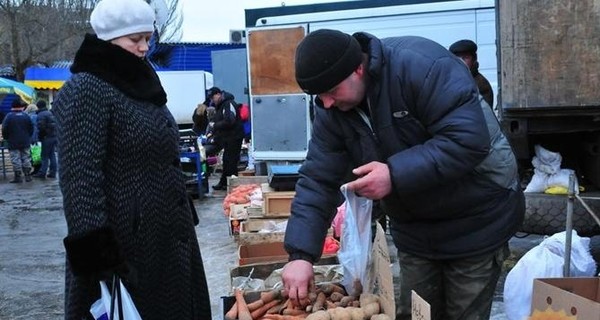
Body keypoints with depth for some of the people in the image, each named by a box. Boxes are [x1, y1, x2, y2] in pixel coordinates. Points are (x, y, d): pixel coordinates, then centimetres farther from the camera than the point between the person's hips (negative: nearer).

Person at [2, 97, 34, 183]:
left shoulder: (8, 116, -10)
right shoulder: (26, 116, 1)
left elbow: (4, 130, -9)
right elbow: (31, 128, 5)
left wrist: (6, 138, 7)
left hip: (13, 143, -4)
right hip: (25, 143, 4)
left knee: (15, 160, 0)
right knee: (26, 159, 10)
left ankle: (18, 177, 1)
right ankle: (28, 176, 12)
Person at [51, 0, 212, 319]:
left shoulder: (141, 84, 13)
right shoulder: (86, 90, -13)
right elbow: (79, 178, -21)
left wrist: (182, 220, 19)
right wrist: (95, 250, -26)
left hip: (167, 235, 8)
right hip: (122, 244, -8)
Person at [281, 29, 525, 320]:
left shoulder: (419, 65, -28)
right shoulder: (331, 111, -8)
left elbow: (469, 139, -32)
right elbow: (318, 180, -8)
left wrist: (395, 175, -36)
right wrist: (301, 254, -18)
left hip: (476, 219, -5)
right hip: (413, 226, 6)